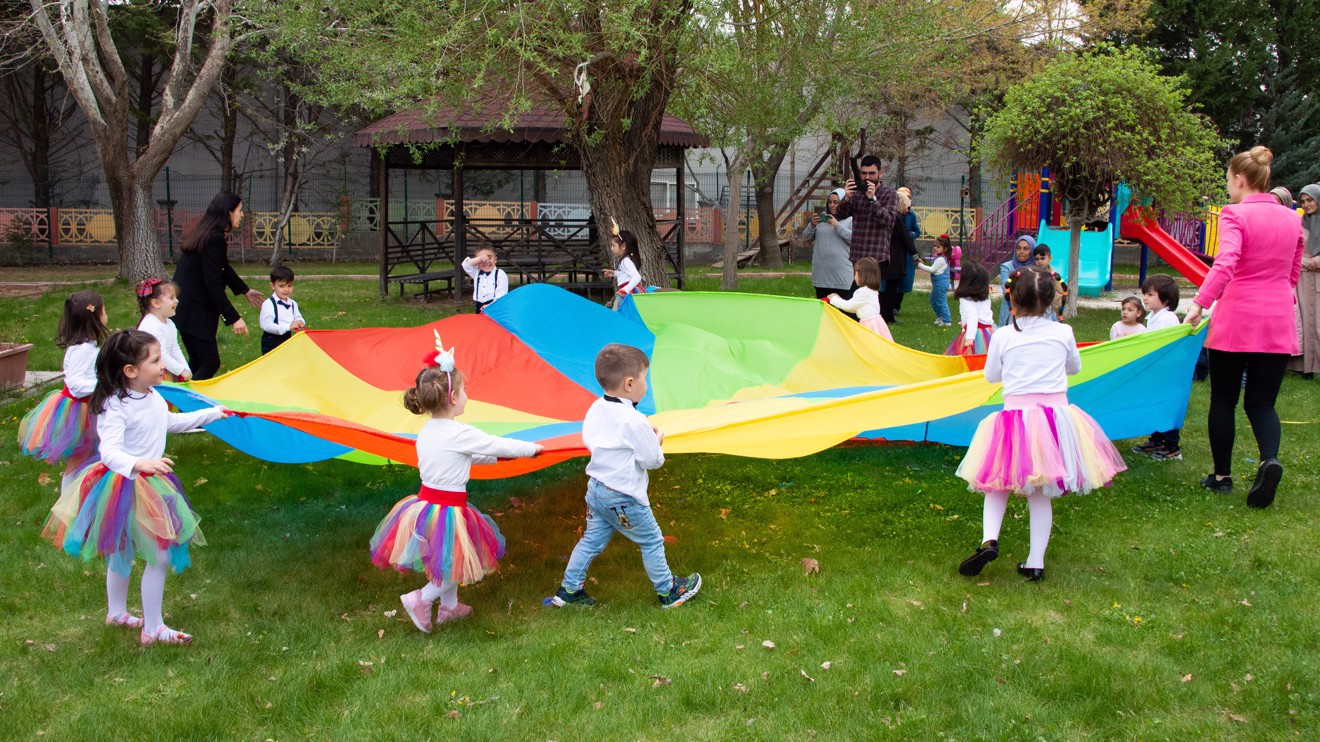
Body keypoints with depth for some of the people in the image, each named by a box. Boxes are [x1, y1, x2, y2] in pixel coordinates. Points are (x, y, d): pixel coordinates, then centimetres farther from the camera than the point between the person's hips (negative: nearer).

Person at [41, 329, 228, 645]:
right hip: (123, 490, -9)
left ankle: (116, 613, 43)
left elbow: (171, 421, 22)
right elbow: (109, 451, -36)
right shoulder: (116, 407, -26)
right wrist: (138, 463, -54)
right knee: (159, 557, -4)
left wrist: (212, 413, 30)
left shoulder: (153, 397, 1)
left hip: (149, 487, 9)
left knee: (122, 554, 25)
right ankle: (153, 630, 9)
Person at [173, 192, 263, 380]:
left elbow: (223, 269, 28)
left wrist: (245, 290, 40)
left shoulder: (207, 234, 12)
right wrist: (234, 318, -20)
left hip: (186, 308, 10)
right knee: (210, 363, -8)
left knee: (198, 362, 15)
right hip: (194, 312, -10)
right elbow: (213, 285, -23)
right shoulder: (215, 240, -20)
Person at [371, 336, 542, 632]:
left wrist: (494, 456, 28)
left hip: (425, 504, 8)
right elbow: (501, 446, -10)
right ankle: (421, 599, 5)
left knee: (449, 563, 26)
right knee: (458, 567, 10)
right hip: (448, 511, -8)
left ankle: (448, 607, 39)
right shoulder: (461, 434, -19)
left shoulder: (426, 431, 5)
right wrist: (533, 448, 7)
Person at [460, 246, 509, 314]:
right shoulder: (476, 272, 12)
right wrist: (480, 258, -15)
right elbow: (466, 265, -3)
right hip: (479, 308, 5)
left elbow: (501, 294, -12)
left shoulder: (500, 274, -5)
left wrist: (491, 305, -23)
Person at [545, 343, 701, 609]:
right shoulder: (634, 421, -25)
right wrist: (656, 441, 3)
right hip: (623, 499, -8)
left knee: (592, 539, 19)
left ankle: (569, 590, 23)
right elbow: (652, 460, -19)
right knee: (652, 541, 11)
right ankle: (668, 592, 25)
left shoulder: (595, 410, -1)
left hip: (596, 489, 8)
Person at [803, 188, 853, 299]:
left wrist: (837, 226, -16)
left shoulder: (850, 220, 3)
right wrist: (812, 225, -7)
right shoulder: (821, 218, 13)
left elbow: (855, 239, -11)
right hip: (821, 273, 4)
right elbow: (805, 238, 12)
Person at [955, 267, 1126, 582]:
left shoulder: (1003, 336, -3)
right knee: (1040, 494, 9)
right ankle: (1036, 564, 11)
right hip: (1056, 413, 2)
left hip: (1015, 417, -1)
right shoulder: (1063, 333, 1)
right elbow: (1075, 367, 20)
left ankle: (989, 539, -10)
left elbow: (991, 376, 11)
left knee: (998, 483, 13)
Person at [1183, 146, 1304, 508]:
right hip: (1277, 323, 5)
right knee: (1262, 402, 8)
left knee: (1224, 400, 11)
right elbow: (1293, 274, 17)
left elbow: (1225, 263, -25)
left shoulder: (1235, 214, -10)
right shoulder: (1292, 219, 9)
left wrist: (1200, 302, -26)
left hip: (1235, 320, -4)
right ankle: (1270, 459, -19)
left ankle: (1222, 475, 19)